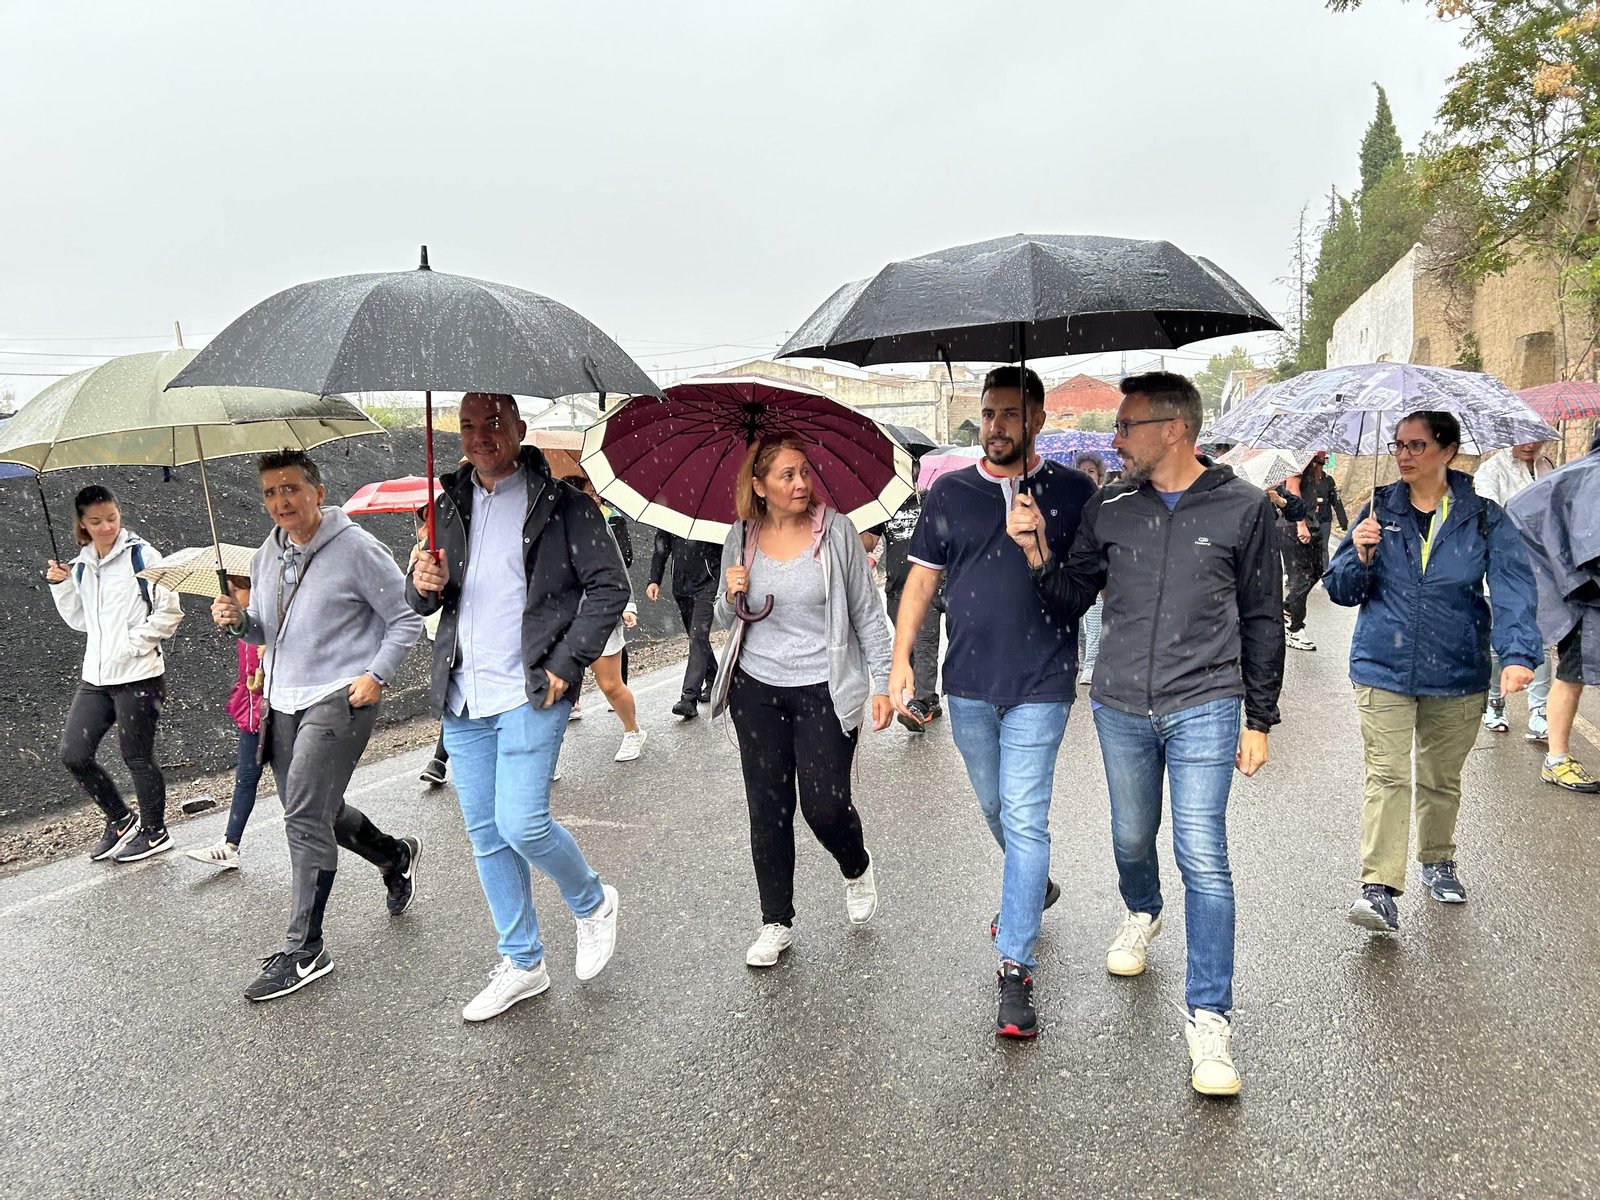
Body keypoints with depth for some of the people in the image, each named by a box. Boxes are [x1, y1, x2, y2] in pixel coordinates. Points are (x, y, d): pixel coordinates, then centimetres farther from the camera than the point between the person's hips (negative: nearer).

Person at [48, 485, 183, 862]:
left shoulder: (142, 555, -7)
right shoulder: (81, 566, 11)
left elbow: (169, 611, -8)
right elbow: (81, 621, 20)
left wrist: (132, 643, -12)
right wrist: (61, 586, 8)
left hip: (138, 675, -6)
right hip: (95, 676, 7)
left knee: (136, 755, 2)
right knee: (73, 754, 5)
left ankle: (154, 831, 19)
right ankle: (120, 820, 23)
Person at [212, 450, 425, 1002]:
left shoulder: (357, 548, -10)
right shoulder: (266, 556, 11)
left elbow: (407, 618, -7)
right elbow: (266, 632, 19)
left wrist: (377, 674, -15)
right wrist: (237, 620, -2)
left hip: (338, 699, -8)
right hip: (283, 702, 8)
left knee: (305, 819, -12)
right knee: (316, 812, 16)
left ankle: (304, 951, -3)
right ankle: (395, 856, 43)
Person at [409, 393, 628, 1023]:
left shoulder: (559, 502, -3)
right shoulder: (450, 506, 13)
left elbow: (610, 585, -6)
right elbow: (425, 603, 19)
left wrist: (567, 663, -12)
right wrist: (424, 586, -6)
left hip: (531, 691, -6)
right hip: (463, 697, 6)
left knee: (522, 822, -13)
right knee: (486, 835, 10)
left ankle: (593, 903, 17)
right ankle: (521, 964, 24)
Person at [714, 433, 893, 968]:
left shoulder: (836, 530, -6)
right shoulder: (740, 540, 2)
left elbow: (868, 612, -1)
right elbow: (724, 622, 12)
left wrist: (882, 682, -5)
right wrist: (732, 597, -10)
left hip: (825, 689, -3)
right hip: (756, 688, 3)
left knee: (826, 805, -6)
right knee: (767, 807, 7)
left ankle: (857, 868, 30)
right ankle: (776, 923, 22)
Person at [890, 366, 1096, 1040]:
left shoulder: (1073, 492, 0)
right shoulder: (949, 493, 6)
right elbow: (921, 578, 8)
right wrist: (901, 658, 2)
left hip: (1041, 685, -3)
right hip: (969, 684, 3)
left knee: (1025, 817, -8)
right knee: (996, 808, 18)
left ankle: (1014, 966, -3)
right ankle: (1034, 888, 46)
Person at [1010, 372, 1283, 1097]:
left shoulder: (1242, 508, -3)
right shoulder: (1108, 509, 3)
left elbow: (1263, 622, 3)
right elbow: (1070, 601, 9)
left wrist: (1259, 719, 3)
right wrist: (1038, 553, -10)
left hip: (1204, 708, -3)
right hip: (1120, 708, 3)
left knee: (1203, 857, -9)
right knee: (1131, 837, 18)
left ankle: (1209, 1018, -1)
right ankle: (1141, 913, 50)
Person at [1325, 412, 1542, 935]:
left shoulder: (1484, 518, -1)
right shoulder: (1379, 510, 2)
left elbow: (1512, 588, -12)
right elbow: (1341, 591, 4)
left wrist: (1518, 654, -28)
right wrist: (1360, 555, -18)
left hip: (1457, 674, 1)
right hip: (1383, 668, 0)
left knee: (1441, 778, 15)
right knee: (1387, 775, -9)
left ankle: (1437, 861, 38)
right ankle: (1379, 888, -10)